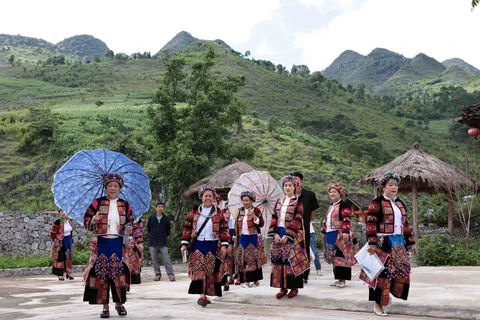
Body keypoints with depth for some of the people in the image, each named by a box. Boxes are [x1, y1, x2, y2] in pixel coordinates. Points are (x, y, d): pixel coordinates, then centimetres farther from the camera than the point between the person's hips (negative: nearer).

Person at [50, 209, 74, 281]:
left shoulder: (69, 221, 1)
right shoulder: (58, 222, -19)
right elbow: (52, 233, -15)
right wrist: (56, 242, -6)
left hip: (69, 241, 6)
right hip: (60, 242, -6)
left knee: (68, 257, 11)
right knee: (60, 258, -3)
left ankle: (68, 273, 21)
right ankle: (60, 275, 4)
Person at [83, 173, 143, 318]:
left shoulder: (125, 205, 7)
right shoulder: (97, 202, 3)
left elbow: (133, 224, 7)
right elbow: (86, 220, 4)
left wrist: (139, 241, -3)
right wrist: (92, 221, -19)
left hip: (118, 244, 1)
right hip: (102, 243, -1)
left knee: (119, 274, -1)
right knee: (101, 274, -3)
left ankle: (119, 303, 16)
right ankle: (105, 306, 7)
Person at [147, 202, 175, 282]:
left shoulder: (166, 219, 1)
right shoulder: (151, 218, 2)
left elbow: (168, 230, 12)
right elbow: (148, 228, 13)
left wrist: (164, 236, 8)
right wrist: (153, 236, 11)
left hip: (163, 242, -2)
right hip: (152, 242, 2)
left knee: (166, 259, -7)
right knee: (154, 259, 5)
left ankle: (171, 274, -8)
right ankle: (157, 274, 15)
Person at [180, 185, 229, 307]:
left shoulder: (218, 212, 6)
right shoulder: (194, 211, 6)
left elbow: (224, 230, 4)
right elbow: (187, 228, 5)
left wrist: (224, 245, -5)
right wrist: (184, 244, -1)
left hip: (212, 245, 1)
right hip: (197, 245, -1)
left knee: (211, 270, 4)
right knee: (199, 269, -13)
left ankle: (206, 294, 15)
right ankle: (202, 295, -19)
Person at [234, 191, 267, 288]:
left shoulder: (256, 210, -2)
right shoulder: (240, 211, 11)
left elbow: (261, 224, -10)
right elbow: (237, 226, 15)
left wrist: (253, 215, -20)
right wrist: (236, 238, 10)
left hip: (253, 238, -4)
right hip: (243, 238, 4)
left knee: (254, 258, -3)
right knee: (243, 259, 1)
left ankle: (255, 279, 6)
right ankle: (245, 280, 4)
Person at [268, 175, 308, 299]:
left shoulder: (298, 202, -1)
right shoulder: (279, 202, 13)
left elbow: (297, 220, -9)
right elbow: (274, 218, 9)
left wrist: (287, 235, -15)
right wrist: (275, 233, -5)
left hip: (292, 235, -4)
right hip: (278, 234, 4)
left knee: (292, 260, -5)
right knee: (278, 259, 2)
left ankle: (294, 288, 5)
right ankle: (282, 287, 10)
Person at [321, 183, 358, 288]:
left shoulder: (343, 205, -9)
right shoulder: (331, 206, 20)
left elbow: (346, 220, -18)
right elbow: (327, 221, 26)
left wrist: (346, 232, -27)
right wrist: (324, 232, 26)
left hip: (340, 235, -9)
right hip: (331, 235, 9)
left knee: (341, 257, -9)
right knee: (334, 257, 11)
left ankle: (342, 279, -6)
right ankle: (338, 278, 18)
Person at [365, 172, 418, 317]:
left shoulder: (400, 203, 15)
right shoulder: (376, 203, -8)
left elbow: (405, 224, 19)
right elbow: (371, 225, -14)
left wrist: (411, 242, 16)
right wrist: (372, 243, -22)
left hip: (399, 242, 8)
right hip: (383, 243, -7)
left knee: (400, 270, 8)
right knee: (382, 271, -7)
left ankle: (387, 293, 27)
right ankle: (378, 304, 0)